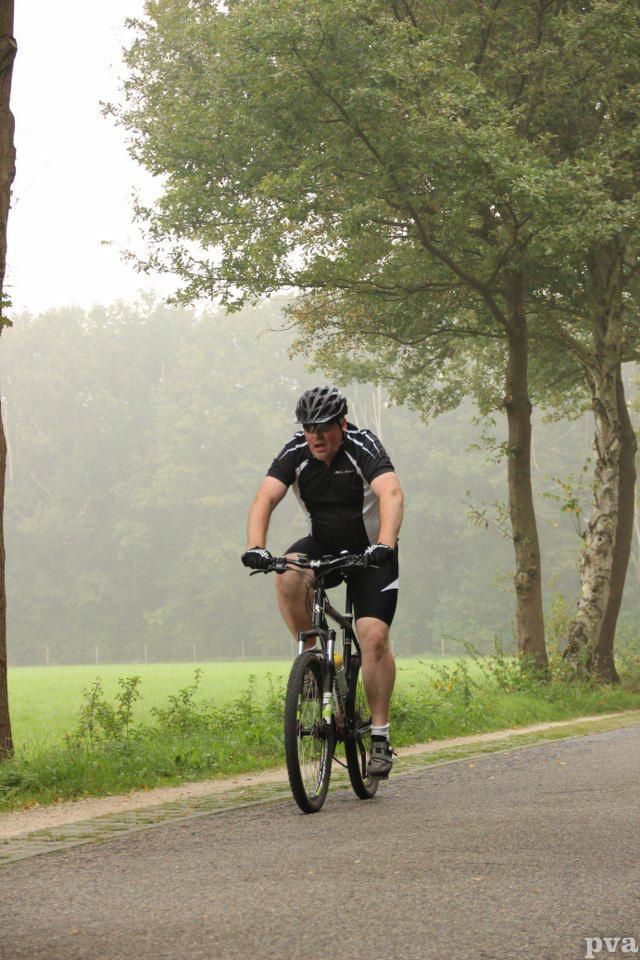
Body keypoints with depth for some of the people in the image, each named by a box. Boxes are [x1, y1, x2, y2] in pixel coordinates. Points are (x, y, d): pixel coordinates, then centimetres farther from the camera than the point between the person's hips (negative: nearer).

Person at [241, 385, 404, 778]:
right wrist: (255, 547, -41)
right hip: (323, 546, 3)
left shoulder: (363, 447, -22)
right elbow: (265, 499, -23)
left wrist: (384, 545, -55)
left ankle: (380, 736, -8)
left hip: (370, 551, -3)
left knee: (374, 636, -17)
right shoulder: (296, 454, -12)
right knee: (288, 574, -31)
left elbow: (391, 494, -38)